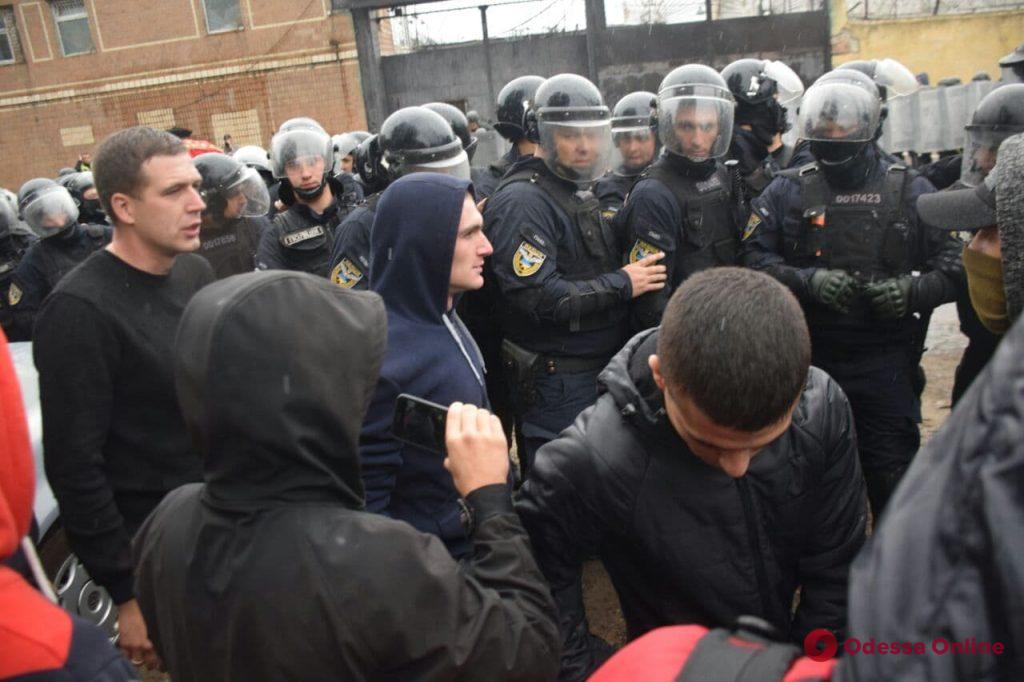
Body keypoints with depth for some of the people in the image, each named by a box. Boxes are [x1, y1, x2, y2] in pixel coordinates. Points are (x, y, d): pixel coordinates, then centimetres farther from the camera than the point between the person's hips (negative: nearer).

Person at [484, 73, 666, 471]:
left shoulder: (581, 195, 14)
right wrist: (622, 284, -18)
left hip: (602, 371, 9)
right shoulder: (523, 201, -17)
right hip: (556, 387, -9)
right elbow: (538, 298, -26)